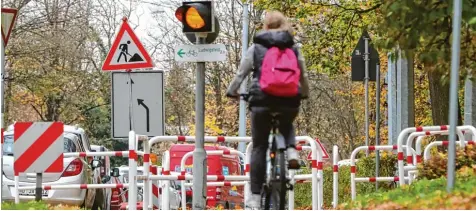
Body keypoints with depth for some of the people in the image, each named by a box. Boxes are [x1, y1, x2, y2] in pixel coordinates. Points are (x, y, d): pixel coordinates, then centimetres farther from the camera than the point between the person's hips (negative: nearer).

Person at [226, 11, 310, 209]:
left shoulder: (255, 48, 7)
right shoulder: (294, 49, 11)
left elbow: (241, 73, 8)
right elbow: (303, 77, 16)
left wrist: (232, 92, 25)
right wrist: (304, 94, 34)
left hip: (262, 101, -2)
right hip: (289, 102, 2)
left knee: (259, 148, 7)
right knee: (287, 127, 34)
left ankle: (255, 197, 2)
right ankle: (291, 150, 1)